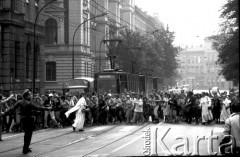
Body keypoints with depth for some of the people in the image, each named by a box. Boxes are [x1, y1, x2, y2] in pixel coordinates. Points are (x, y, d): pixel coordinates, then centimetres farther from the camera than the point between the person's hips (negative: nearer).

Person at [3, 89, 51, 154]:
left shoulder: (19, 102, -2)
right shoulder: (30, 103, -17)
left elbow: (12, 108, -3)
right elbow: (37, 108, -19)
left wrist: (4, 113, 3)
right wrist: (47, 108, -13)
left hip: (23, 119, 6)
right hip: (30, 119, -6)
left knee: (26, 133, 20)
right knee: (29, 134, 3)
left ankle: (26, 148, 29)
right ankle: (25, 149, 3)